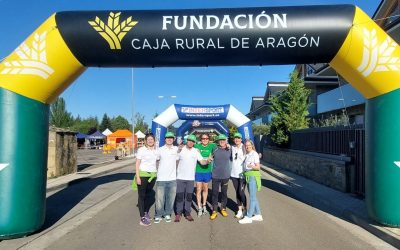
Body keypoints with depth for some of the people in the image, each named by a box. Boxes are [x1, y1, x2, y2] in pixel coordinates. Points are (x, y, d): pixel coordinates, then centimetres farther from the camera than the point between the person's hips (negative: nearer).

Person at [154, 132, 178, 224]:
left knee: (171, 198, 9)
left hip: (172, 178, 2)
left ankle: (167, 214, 25)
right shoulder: (160, 150, 0)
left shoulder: (177, 149, 3)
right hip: (161, 178, -2)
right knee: (160, 198, 2)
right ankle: (158, 215, 16)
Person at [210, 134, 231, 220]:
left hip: (225, 175, 1)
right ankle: (214, 211, 11)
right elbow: (211, 158, 15)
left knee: (224, 193, 12)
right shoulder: (215, 150, -1)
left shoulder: (229, 150, -2)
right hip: (215, 175, 0)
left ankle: (223, 209, 28)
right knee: (215, 193, 3)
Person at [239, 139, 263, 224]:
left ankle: (248, 217, -2)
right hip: (248, 176, 9)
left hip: (253, 176, -9)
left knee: (252, 197, -5)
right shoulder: (246, 154, 13)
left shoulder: (255, 154, -9)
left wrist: (252, 166, -31)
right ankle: (258, 215, 23)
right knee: (253, 197, 14)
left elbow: (258, 167, -13)